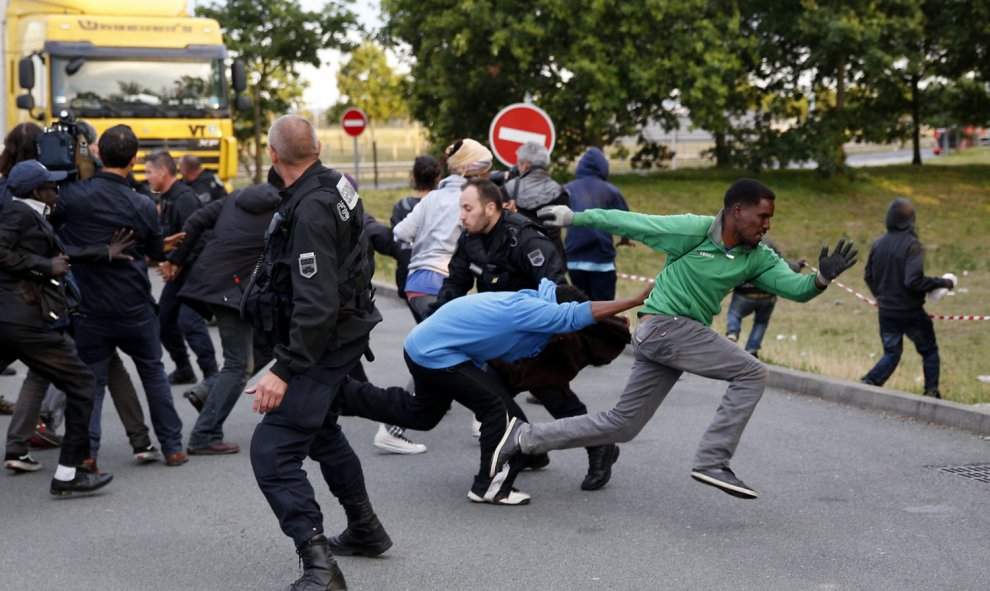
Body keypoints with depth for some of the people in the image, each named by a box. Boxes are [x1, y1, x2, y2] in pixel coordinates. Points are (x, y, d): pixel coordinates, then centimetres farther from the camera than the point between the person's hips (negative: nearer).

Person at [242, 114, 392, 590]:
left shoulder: (311, 211, -26)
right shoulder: (334, 185, 4)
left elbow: (317, 305, -31)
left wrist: (284, 371, -31)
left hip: (324, 344, -11)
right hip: (339, 335, 11)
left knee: (272, 451, -16)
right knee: (320, 429, 28)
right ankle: (365, 530, 43)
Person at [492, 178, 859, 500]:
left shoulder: (757, 258, 6)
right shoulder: (693, 231, -13)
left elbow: (794, 287, -2)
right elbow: (625, 222, -7)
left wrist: (821, 278, -23)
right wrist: (574, 217, -3)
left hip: (684, 334, 8)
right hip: (663, 324, -8)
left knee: (621, 426, 10)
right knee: (751, 373, -14)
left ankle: (524, 438, 17)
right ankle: (712, 461, -12)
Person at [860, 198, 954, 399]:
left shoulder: (878, 244, 1)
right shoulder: (912, 245, -18)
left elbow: (868, 276, 10)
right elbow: (913, 281, -25)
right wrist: (942, 282, -13)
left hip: (886, 312, 5)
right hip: (911, 313, -5)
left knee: (891, 354, 17)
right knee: (929, 352, 15)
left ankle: (868, 383, -3)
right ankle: (931, 393, 14)